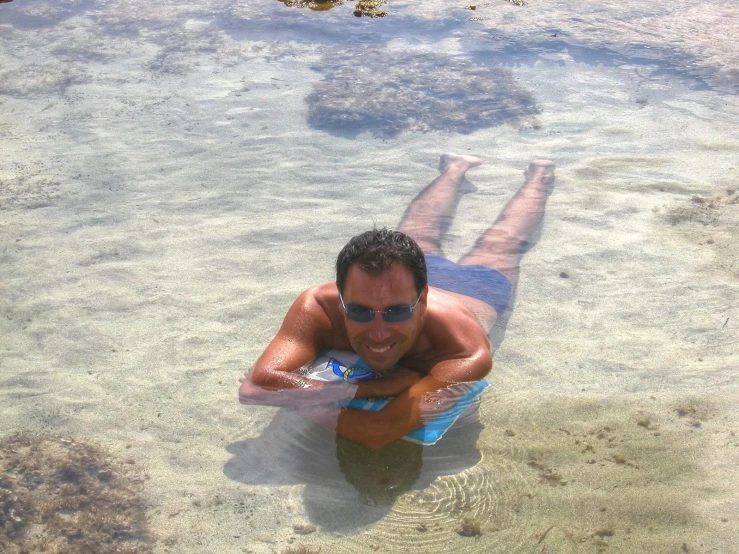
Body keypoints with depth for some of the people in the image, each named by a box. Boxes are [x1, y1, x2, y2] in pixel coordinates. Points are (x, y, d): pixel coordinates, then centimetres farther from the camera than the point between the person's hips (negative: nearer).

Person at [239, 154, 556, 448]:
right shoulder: (318, 308, -49)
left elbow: (378, 433, -67)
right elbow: (254, 386, -61)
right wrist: (378, 387, -62)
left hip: (479, 287, -1)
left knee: (506, 240, 33)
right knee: (422, 229, 37)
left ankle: (538, 176, 64)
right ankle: (456, 169, 68)